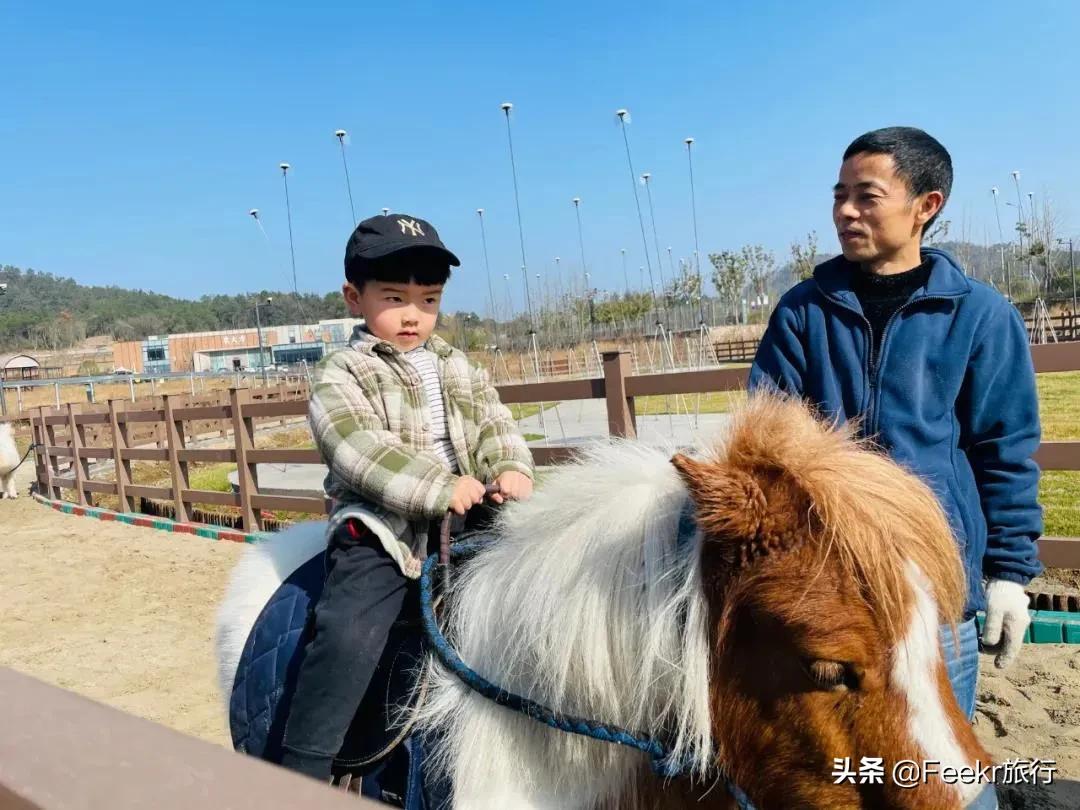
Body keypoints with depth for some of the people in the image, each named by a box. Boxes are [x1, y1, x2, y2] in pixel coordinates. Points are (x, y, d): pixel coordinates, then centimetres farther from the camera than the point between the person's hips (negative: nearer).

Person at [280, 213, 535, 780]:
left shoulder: (456, 367, 17)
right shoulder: (342, 375, -1)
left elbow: (492, 423, 12)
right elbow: (357, 448, -16)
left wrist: (511, 467, -11)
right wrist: (439, 487, -24)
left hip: (462, 521, 6)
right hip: (380, 528, -6)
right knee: (348, 635, -23)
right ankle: (300, 770, -10)